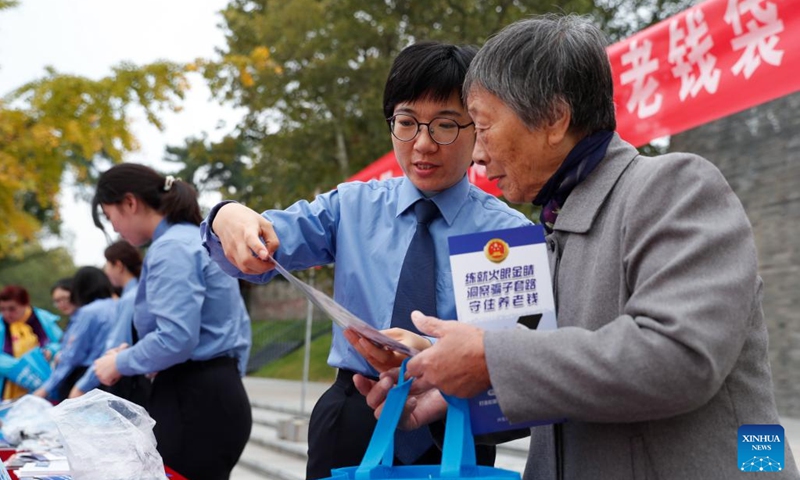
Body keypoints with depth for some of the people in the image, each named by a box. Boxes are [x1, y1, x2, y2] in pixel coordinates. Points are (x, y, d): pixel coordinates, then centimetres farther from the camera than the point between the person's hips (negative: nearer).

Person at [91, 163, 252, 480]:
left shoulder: (171, 247, -13)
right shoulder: (199, 239, 18)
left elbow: (175, 338, -22)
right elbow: (238, 327, 21)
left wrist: (120, 363, -7)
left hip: (192, 402, -10)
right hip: (214, 394, 10)